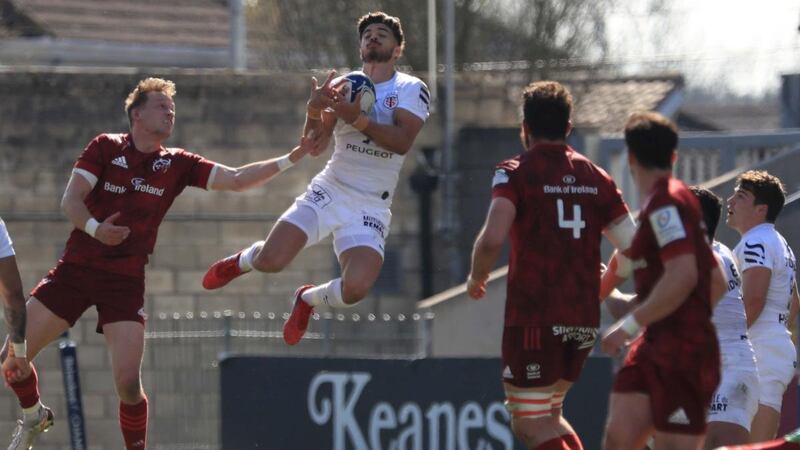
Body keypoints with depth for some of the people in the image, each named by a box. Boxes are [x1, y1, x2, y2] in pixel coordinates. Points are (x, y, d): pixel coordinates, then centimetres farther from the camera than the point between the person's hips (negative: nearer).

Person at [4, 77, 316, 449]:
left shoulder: (176, 164, 6)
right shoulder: (105, 148, 1)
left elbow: (236, 180, 1)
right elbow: (70, 199, -6)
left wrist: (292, 158, -9)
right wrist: (94, 228, -26)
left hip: (125, 281, 0)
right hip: (75, 268, 0)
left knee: (128, 383, -16)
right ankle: (34, 416, 25)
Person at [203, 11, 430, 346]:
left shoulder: (412, 89, -1)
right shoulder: (343, 87, 8)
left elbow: (402, 141, -18)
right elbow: (315, 145, 2)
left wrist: (357, 119, -28)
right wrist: (315, 111, -19)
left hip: (370, 206, -2)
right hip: (328, 192, 2)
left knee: (354, 289, -22)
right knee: (269, 261, -15)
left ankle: (308, 299, 14)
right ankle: (241, 261, 25)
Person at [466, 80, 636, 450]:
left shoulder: (516, 173, -6)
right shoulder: (595, 178, 10)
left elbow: (492, 239, -20)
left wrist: (476, 278, 0)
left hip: (535, 318, -6)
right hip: (585, 320, 6)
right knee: (548, 415, 23)